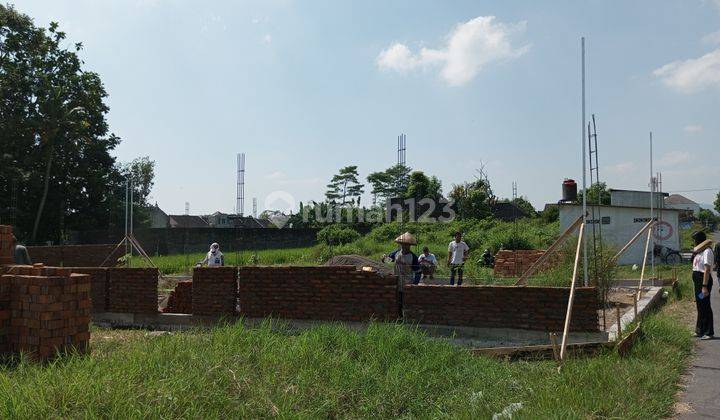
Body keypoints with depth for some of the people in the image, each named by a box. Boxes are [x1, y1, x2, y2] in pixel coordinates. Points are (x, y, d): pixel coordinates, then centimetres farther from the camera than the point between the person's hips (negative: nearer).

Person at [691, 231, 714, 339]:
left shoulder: (707, 251, -15)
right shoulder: (699, 251, 16)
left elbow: (707, 269, -20)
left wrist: (705, 286, -23)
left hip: (704, 279, -10)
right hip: (697, 280, 10)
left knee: (705, 306, -5)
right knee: (699, 305, 15)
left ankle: (708, 332, 2)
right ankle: (700, 330, 25)